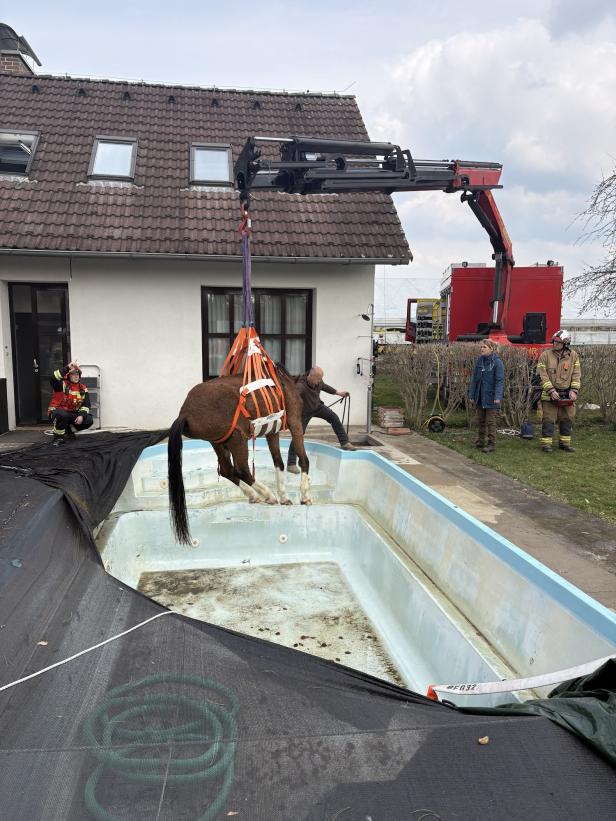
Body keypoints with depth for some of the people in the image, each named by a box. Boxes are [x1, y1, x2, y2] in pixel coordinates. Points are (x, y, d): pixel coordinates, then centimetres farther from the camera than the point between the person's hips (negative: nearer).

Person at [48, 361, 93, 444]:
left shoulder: (83, 388, 3)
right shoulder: (62, 384, -11)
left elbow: (86, 405, -2)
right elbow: (53, 378, -35)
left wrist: (81, 415, -20)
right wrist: (68, 368, -42)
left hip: (72, 414, 5)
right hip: (57, 412, -5)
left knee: (88, 420, -14)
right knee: (62, 415, -39)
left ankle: (68, 430, 10)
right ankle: (58, 436, -14)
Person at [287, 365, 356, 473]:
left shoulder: (318, 381, -14)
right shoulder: (301, 385, -38)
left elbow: (324, 386, 11)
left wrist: (337, 392, 23)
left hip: (317, 406, 6)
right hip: (304, 412, -6)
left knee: (334, 418, -2)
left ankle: (345, 443, 12)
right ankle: (291, 464, -1)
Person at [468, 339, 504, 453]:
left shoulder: (497, 362, -11)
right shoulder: (479, 361, 7)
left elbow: (499, 381, -15)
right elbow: (474, 379, 9)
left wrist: (497, 397, -23)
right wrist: (471, 395, 7)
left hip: (491, 397, -6)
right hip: (480, 397, 6)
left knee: (490, 421, 0)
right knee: (480, 420, 16)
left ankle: (491, 444, 7)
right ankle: (480, 440, 28)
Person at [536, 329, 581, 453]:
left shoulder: (573, 356, 2)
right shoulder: (545, 355, -5)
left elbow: (576, 375, 1)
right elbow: (543, 375, -9)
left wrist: (574, 390, -10)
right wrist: (551, 390, -18)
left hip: (567, 395, 3)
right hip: (550, 394, -3)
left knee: (567, 419, 11)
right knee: (548, 419, -2)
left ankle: (564, 443, 24)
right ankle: (546, 444, 4)